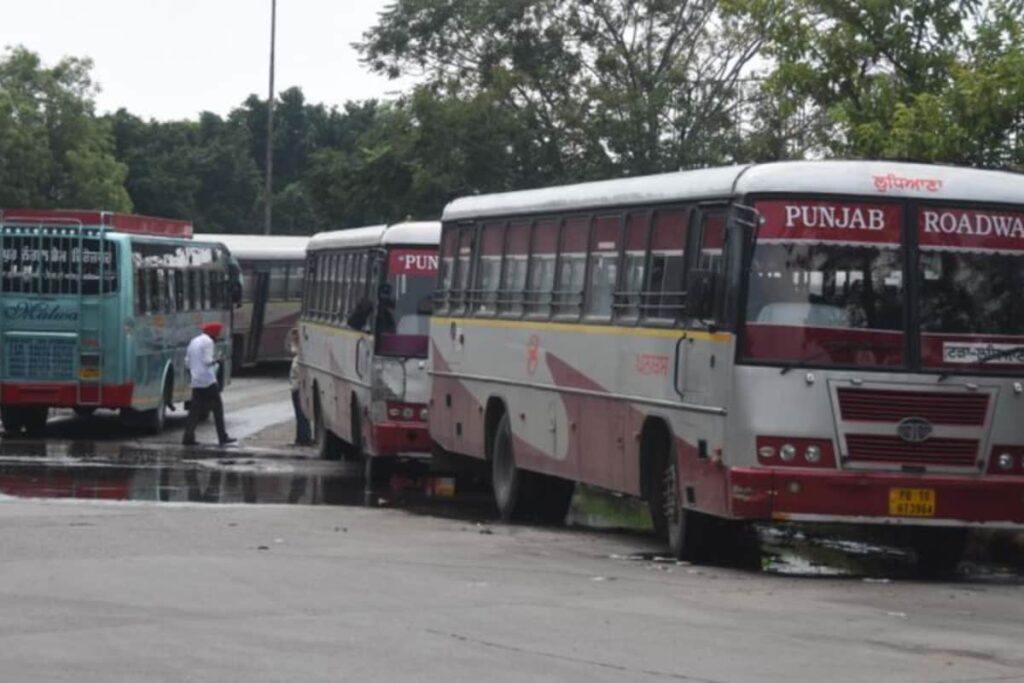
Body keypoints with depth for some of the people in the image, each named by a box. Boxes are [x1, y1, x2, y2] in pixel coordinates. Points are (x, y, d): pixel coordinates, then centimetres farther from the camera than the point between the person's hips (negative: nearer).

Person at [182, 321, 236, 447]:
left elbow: (187, 362, 18)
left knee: (195, 409, 7)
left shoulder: (194, 341, 17)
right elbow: (207, 361, -17)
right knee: (217, 408, -2)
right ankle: (223, 437, -3)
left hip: (196, 382, 8)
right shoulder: (208, 341, -9)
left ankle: (188, 437, -1)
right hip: (208, 381, -8)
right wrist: (216, 360, 0)